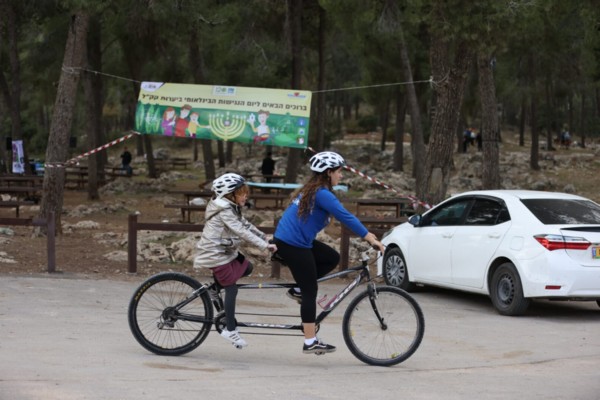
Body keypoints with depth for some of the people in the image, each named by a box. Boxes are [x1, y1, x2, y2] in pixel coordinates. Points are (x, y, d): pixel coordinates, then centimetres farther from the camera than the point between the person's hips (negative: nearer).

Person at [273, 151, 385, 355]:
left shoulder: (312, 190, 14)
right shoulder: (322, 193, -16)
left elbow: (343, 216, 21)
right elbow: (345, 216, -23)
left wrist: (366, 233, 18)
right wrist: (370, 238, -21)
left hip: (295, 241, 9)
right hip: (293, 245, -9)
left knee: (332, 258, 15)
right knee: (311, 292, -4)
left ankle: (298, 290, 14)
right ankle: (310, 342, -1)